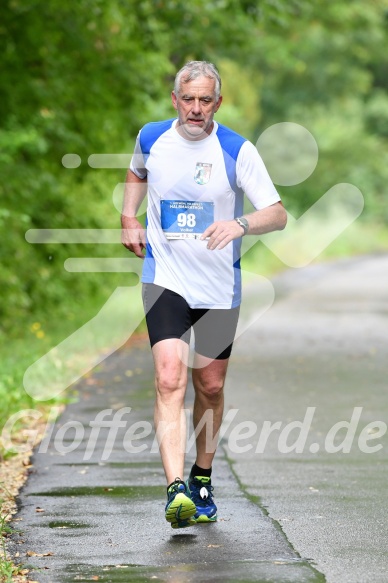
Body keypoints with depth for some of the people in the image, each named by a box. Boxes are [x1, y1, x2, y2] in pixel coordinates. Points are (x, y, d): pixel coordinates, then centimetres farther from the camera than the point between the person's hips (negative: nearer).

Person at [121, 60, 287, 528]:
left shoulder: (238, 151, -9)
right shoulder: (151, 138, 1)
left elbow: (278, 214, -13)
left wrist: (240, 224, -33)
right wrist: (128, 218, 11)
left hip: (219, 287, 0)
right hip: (165, 281, 0)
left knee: (210, 386, 10)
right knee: (170, 378, -18)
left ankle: (202, 480, 33)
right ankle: (176, 490, -28)